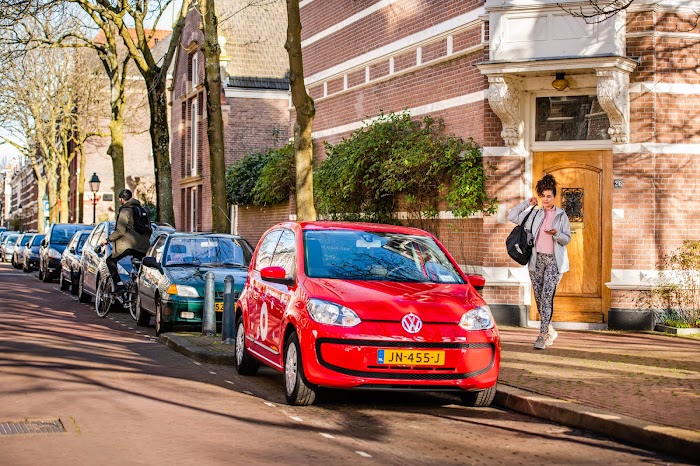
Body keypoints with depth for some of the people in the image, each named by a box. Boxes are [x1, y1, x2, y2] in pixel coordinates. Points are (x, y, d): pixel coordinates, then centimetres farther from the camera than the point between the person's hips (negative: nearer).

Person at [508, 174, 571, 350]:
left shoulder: (561, 215, 4)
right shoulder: (535, 215, 10)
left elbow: (567, 239, 3)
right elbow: (512, 216, 8)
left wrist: (556, 234, -17)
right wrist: (526, 203, 2)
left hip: (553, 260, -3)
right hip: (537, 259, 4)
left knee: (547, 296, -14)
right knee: (539, 297, 7)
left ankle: (542, 335, -17)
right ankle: (550, 331, 24)